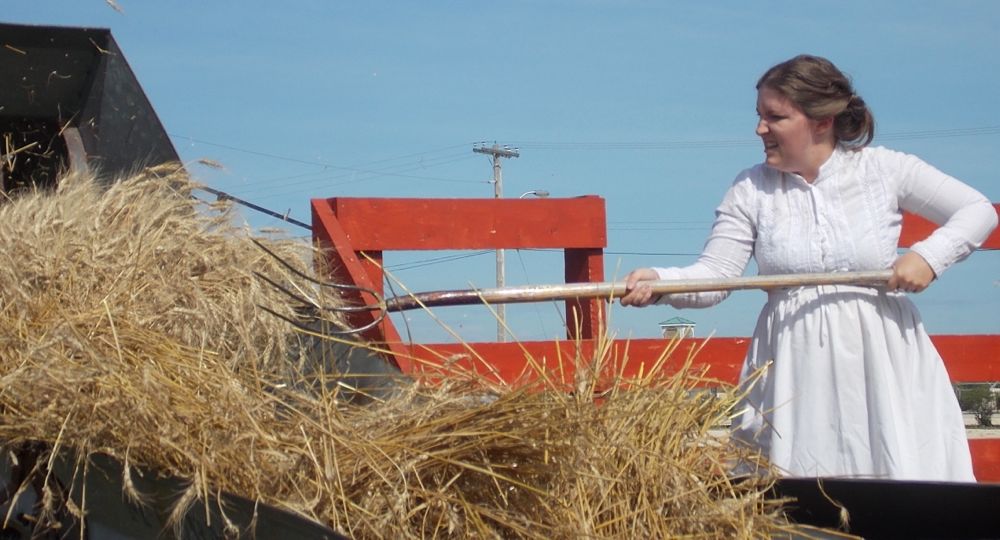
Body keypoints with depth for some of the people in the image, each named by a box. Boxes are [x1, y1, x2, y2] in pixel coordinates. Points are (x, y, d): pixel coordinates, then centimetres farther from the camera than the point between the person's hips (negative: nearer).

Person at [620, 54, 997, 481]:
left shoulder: (883, 169, 0)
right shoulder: (751, 190, 2)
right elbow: (715, 274, -6)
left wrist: (931, 255, -11)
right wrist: (658, 281, -25)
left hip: (880, 363, -1)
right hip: (795, 371, 1)